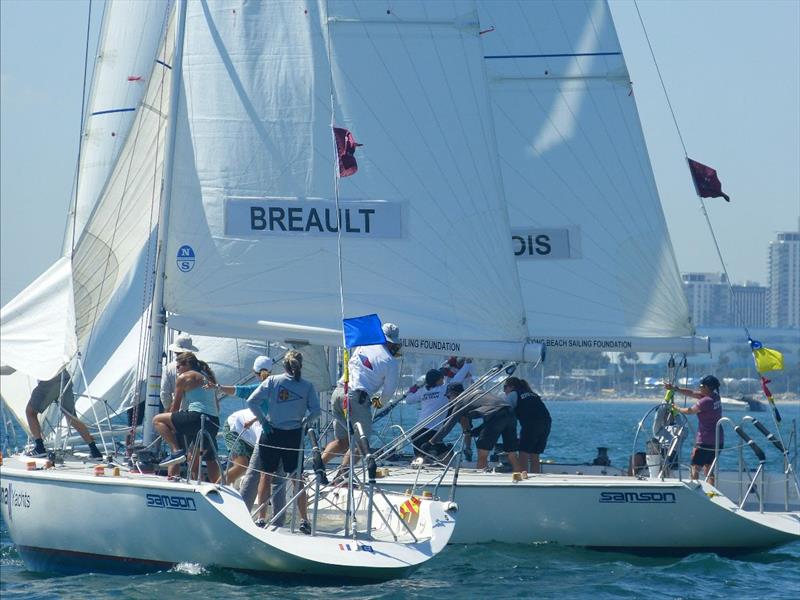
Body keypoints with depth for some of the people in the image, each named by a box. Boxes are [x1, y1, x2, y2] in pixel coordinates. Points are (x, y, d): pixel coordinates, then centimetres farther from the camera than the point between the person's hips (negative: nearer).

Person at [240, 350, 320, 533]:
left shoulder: (272, 381, -2)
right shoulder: (307, 386, -1)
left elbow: (252, 401, -8)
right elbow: (316, 411, -7)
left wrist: (263, 420, -1)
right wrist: (303, 422, 8)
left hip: (272, 434, 0)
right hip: (294, 435, 0)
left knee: (267, 476, 10)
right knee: (297, 478, 8)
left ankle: (261, 518, 11)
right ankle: (304, 520, 6)